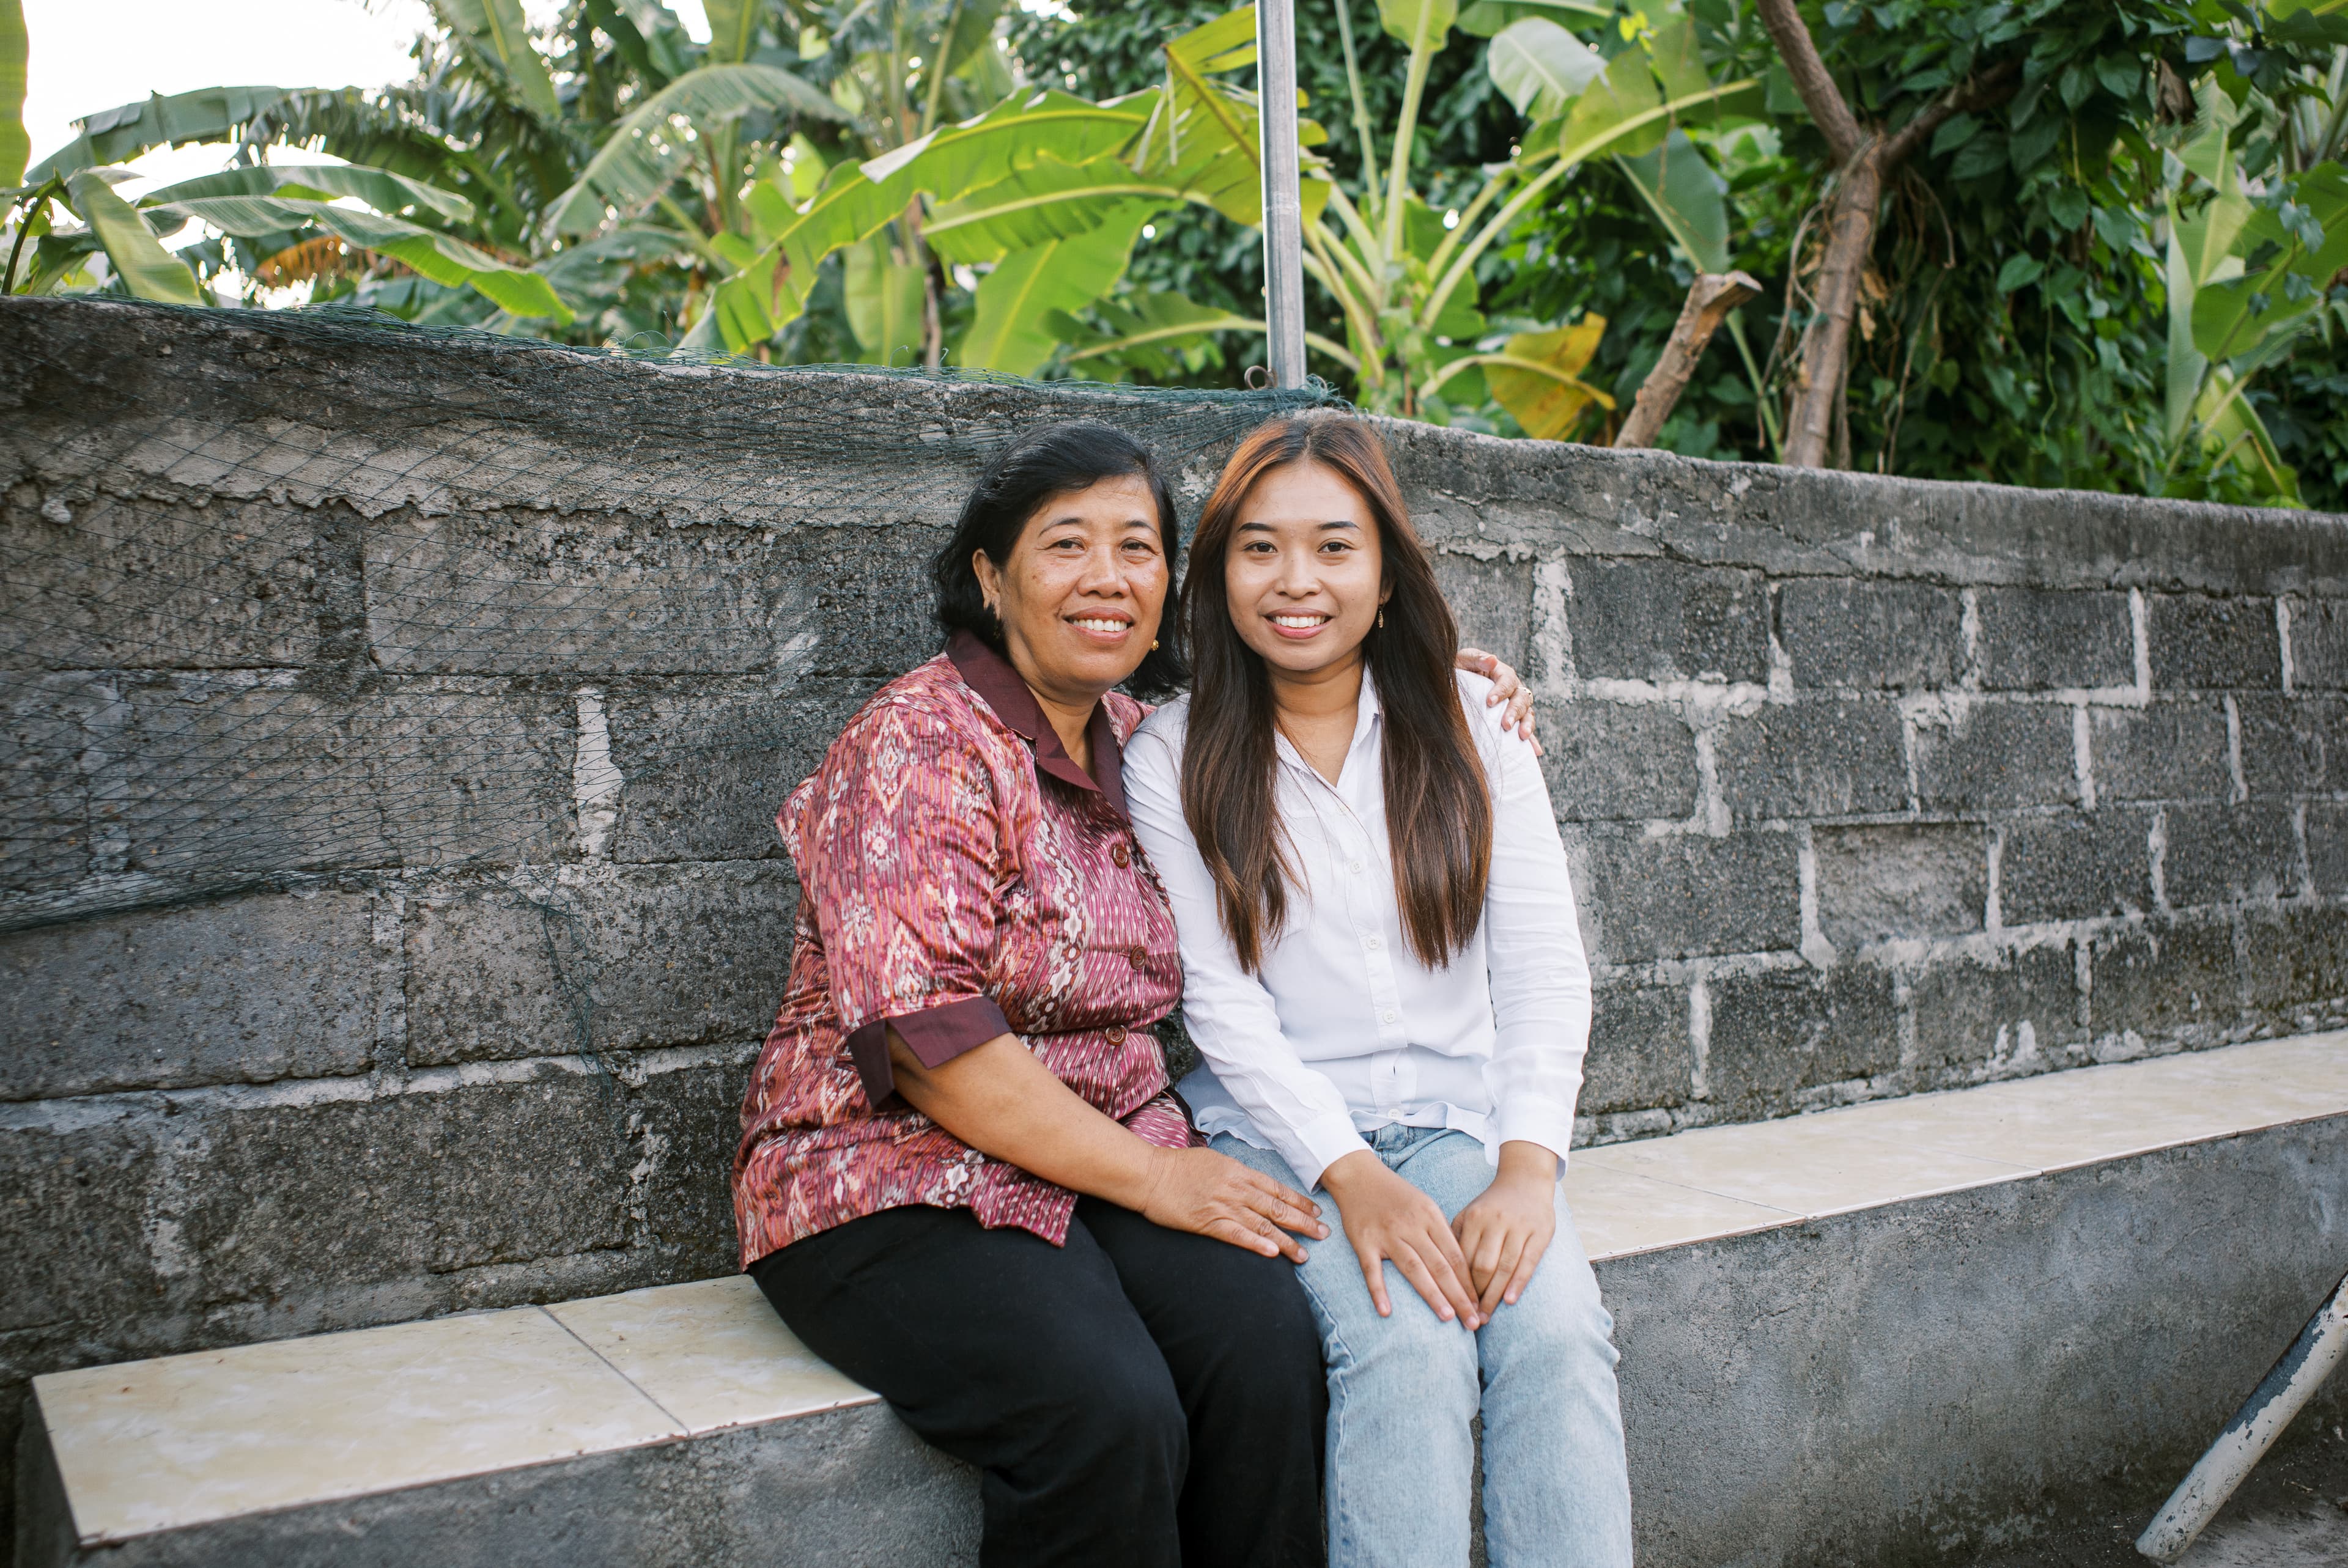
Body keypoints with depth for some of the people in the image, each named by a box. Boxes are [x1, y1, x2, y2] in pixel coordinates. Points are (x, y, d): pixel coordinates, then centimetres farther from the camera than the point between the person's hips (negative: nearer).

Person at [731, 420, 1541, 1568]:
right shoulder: (918, 750, -12)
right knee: (1108, 1412, -29)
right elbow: (930, 1042, -19)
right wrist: (1155, 1181, -15)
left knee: (1268, 1342, -22)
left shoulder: (1138, 744, 10)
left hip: (1111, 1155, 6)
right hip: (898, 1177, -6)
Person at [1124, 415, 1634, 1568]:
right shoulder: (1173, 759, 0)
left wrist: (1527, 1166, -14)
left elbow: (1545, 971, 1)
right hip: (1281, 1133, -2)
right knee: (1407, 1348, -29)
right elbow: (1219, 1002, -6)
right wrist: (1351, 1175, -19)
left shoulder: (1471, 728, 6)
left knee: (1557, 1331, -27)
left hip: (1460, 1122, 2)